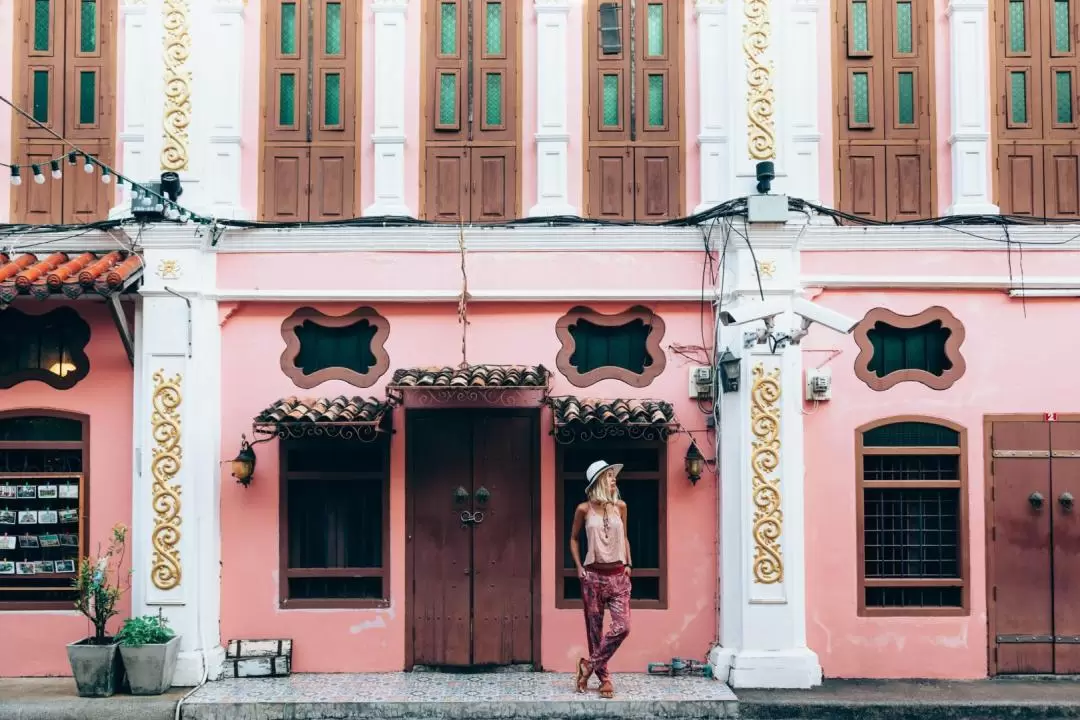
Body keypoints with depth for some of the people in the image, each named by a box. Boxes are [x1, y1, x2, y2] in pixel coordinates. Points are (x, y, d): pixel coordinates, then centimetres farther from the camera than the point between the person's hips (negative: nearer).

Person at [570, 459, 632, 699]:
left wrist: (628, 564, 9)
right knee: (594, 629, 2)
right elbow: (574, 539, 12)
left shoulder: (620, 506, 5)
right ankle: (604, 677, 15)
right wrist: (578, 567, 3)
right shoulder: (584, 509, -1)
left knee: (622, 627, -12)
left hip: (618, 575, 2)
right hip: (593, 575, -2)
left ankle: (589, 666, 4)